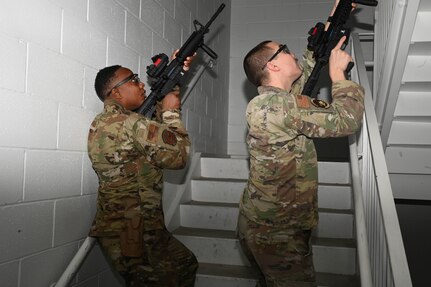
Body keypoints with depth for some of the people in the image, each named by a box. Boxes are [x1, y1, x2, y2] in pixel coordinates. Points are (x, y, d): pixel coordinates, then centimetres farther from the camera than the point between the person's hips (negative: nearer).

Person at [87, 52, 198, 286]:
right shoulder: (127, 123, -19)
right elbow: (178, 155, -16)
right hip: (131, 233, -10)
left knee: (185, 264, 21)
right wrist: (171, 112, -4)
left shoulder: (107, 120, 12)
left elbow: (159, 102, 24)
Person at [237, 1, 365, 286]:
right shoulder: (276, 105, -22)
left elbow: (306, 66, 20)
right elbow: (345, 121, -21)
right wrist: (337, 72, -7)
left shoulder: (272, 100, 6)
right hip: (277, 235, -9)